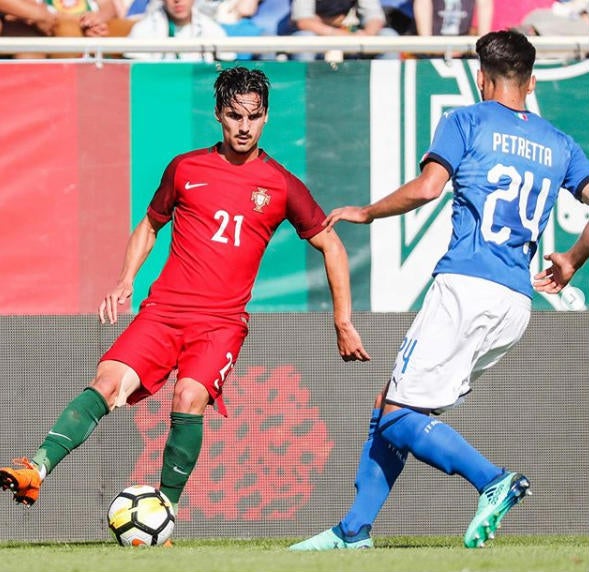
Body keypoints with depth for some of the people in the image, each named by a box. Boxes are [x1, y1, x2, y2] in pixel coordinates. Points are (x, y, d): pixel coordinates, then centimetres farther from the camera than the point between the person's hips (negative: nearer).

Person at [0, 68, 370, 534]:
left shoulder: (282, 186, 4)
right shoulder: (186, 168, 9)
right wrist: (125, 281, 9)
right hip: (162, 309, 1)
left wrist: (343, 323, 7)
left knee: (189, 398, -27)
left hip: (222, 321, -1)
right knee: (109, 382, -21)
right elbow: (151, 224, 23)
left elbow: (331, 246, 11)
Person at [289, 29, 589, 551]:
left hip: (465, 288, -7)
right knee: (391, 407, 15)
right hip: (517, 304, 7)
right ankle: (355, 531, 14)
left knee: (397, 417, -6)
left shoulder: (466, 122, 2)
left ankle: (492, 480, -24)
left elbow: (425, 188, -10)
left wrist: (364, 213, 5)